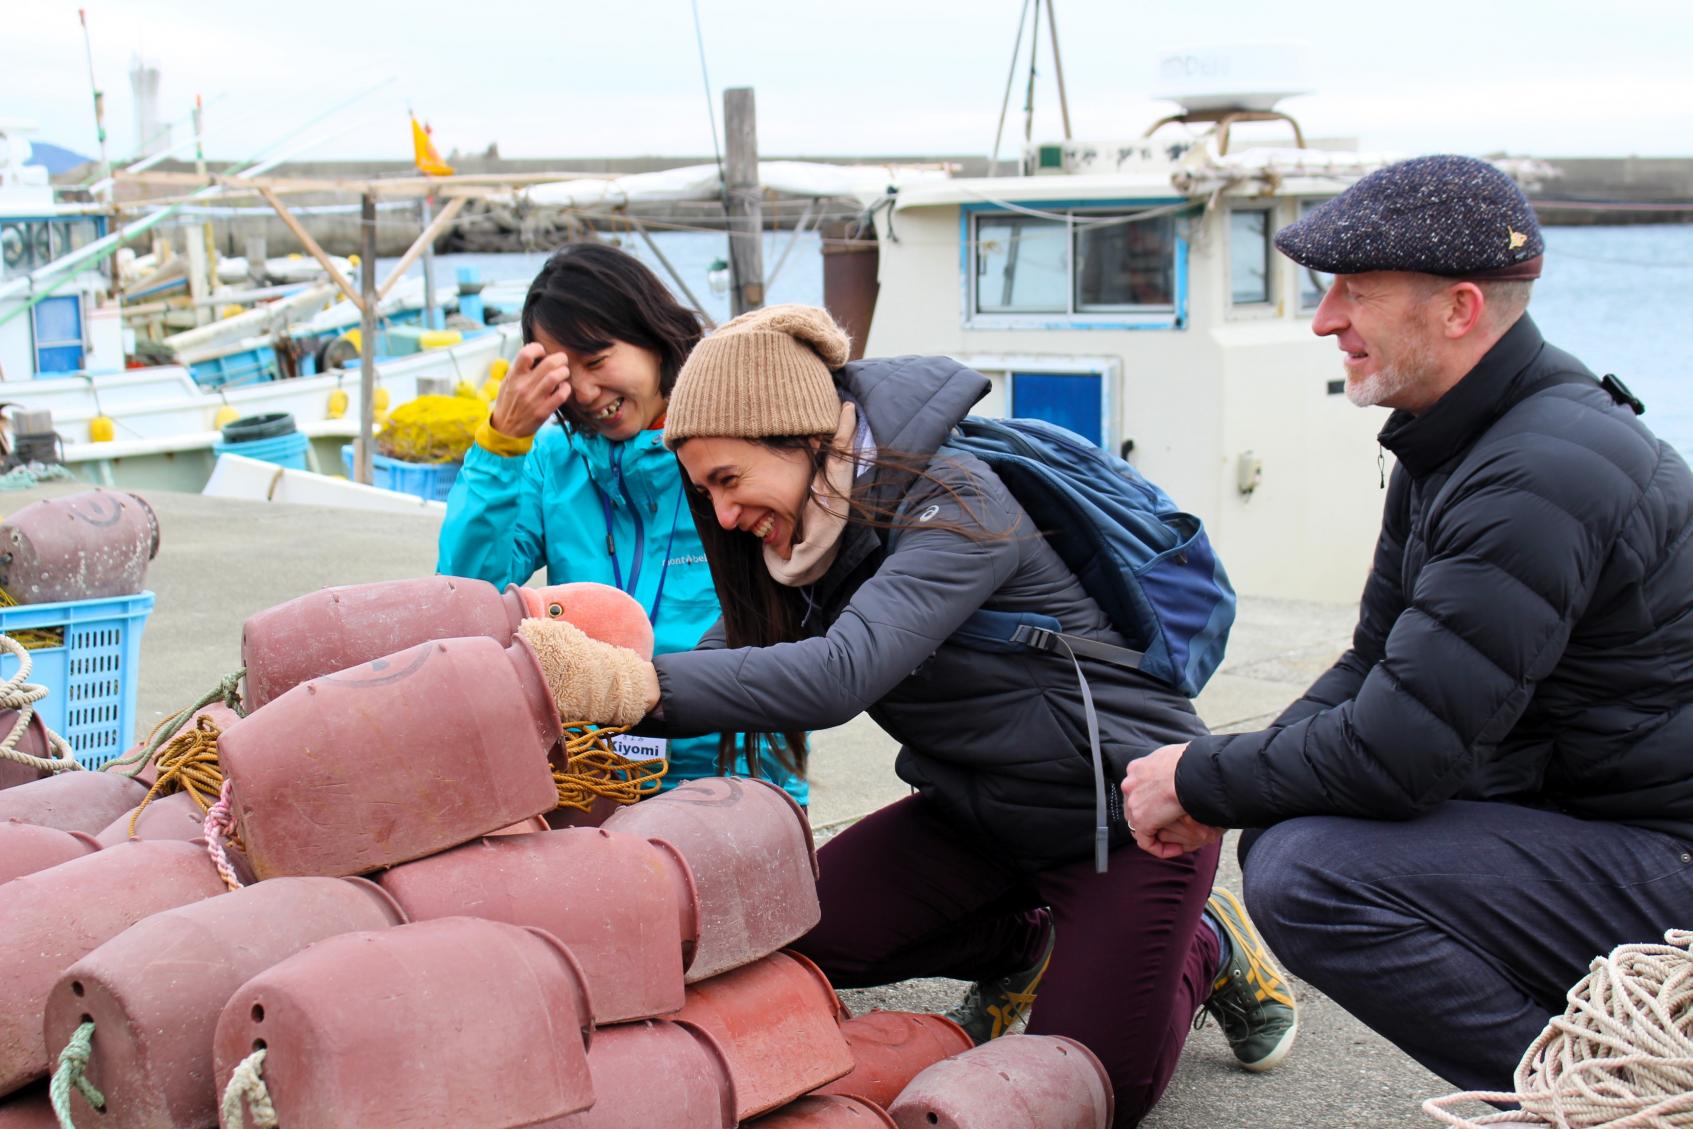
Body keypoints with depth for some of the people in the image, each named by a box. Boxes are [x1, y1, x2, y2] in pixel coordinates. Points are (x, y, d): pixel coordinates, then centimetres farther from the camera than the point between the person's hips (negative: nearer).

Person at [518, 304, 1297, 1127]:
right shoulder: (813, 535, -1)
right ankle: (1021, 946, 16)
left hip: (1127, 811, -7)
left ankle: (1206, 950, 21)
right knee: (800, 936, -11)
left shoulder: (952, 503, -26)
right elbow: (722, 661, -7)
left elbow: (845, 672, -40)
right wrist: (588, 685, -25)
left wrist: (632, 684, -50)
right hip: (978, 813, 8)